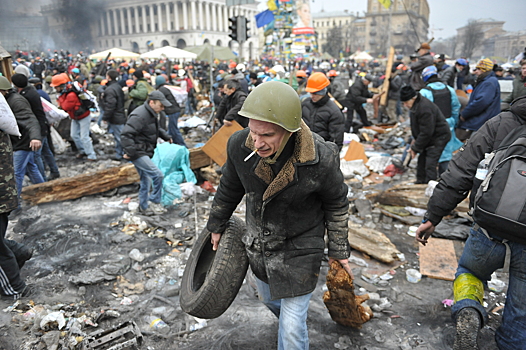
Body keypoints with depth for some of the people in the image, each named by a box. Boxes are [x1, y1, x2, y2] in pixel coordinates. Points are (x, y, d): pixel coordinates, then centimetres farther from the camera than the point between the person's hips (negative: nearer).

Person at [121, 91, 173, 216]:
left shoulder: (151, 114, 10)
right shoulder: (139, 116, -23)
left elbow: (156, 129, 28)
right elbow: (126, 135, -28)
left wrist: (166, 137, 14)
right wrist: (130, 152, -28)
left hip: (145, 152, 10)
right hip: (138, 153, -10)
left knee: (146, 180, 18)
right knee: (158, 175, -16)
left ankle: (143, 206, 31)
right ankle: (155, 200, 4)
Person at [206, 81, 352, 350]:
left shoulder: (321, 158, -29)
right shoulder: (239, 145, -21)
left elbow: (336, 204, -10)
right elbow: (229, 189, 0)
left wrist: (339, 250, 0)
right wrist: (216, 225, 13)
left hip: (299, 250, -4)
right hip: (257, 244, 5)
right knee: (268, 298, 30)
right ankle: (289, 319, 66)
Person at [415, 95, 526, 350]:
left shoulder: (500, 123, -5)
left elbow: (459, 174, -8)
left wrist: (432, 217, -3)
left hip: (491, 232, -1)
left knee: (470, 272, 27)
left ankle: (467, 312, 1)